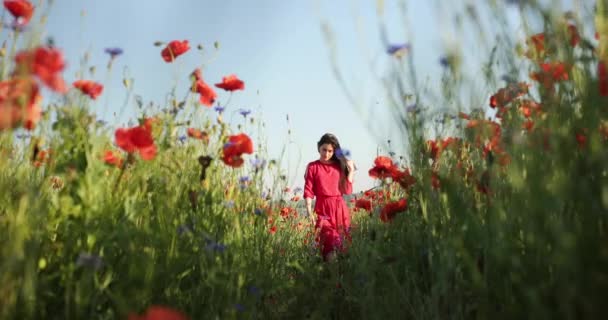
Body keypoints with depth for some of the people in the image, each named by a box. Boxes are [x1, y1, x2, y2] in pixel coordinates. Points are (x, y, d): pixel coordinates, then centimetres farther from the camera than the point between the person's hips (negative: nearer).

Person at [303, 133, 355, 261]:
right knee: (327, 243, -11)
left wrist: (351, 171, 3)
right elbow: (308, 191, -3)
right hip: (322, 209, -3)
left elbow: (347, 190, 4)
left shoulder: (340, 166, 10)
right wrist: (309, 211, -13)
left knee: (343, 242, 6)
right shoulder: (312, 167, 2)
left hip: (340, 208, 3)